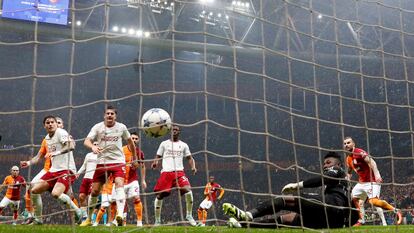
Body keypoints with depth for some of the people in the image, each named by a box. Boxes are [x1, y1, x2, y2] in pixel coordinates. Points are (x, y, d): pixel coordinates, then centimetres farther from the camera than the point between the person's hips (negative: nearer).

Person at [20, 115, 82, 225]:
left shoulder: (61, 133, -9)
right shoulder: (47, 138, 16)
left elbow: (71, 146, -27)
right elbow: (41, 156, 30)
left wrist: (55, 153, -36)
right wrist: (29, 163, 24)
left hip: (67, 170, -8)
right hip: (54, 170, 9)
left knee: (55, 193, -29)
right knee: (34, 190, 2)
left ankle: (78, 212, -11)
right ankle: (38, 218, 19)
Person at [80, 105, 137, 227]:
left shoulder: (121, 127, 2)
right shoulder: (97, 127, 0)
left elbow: (130, 142, 15)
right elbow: (86, 141, -11)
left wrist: (135, 159, 18)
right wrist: (93, 147, -34)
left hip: (118, 161, -1)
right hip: (102, 162, 1)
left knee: (119, 185, -25)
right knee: (94, 191, 3)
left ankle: (120, 215, -38)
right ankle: (89, 218, 22)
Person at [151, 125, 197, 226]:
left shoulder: (183, 145, 15)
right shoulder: (164, 144, 14)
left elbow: (189, 158, 16)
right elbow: (158, 156, 14)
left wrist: (193, 167, -4)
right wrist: (155, 163, -9)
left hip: (179, 172, 0)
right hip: (166, 172, 0)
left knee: (188, 190, -21)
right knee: (160, 195, -2)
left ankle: (189, 215, -4)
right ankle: (157, 220, 14)